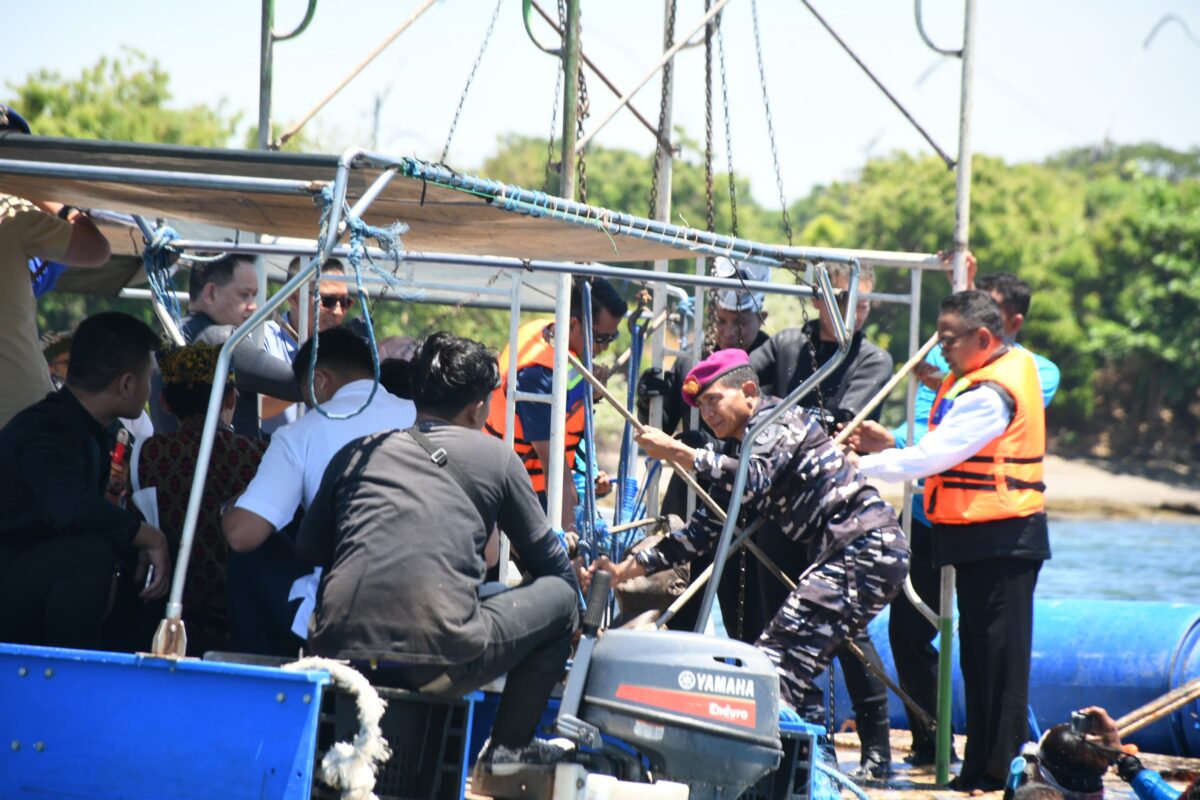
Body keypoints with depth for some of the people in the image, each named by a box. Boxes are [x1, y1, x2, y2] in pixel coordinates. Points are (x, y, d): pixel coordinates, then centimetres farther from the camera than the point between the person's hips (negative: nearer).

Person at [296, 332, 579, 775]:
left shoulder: (357, 452, 18)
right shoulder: (494, 457, 12)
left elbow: (308, 552, 25)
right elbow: (551, 566, 22)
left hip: (338, 654, 5)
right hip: (438, 665, -5)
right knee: (560, 593, 19)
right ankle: (510, 746, 22)